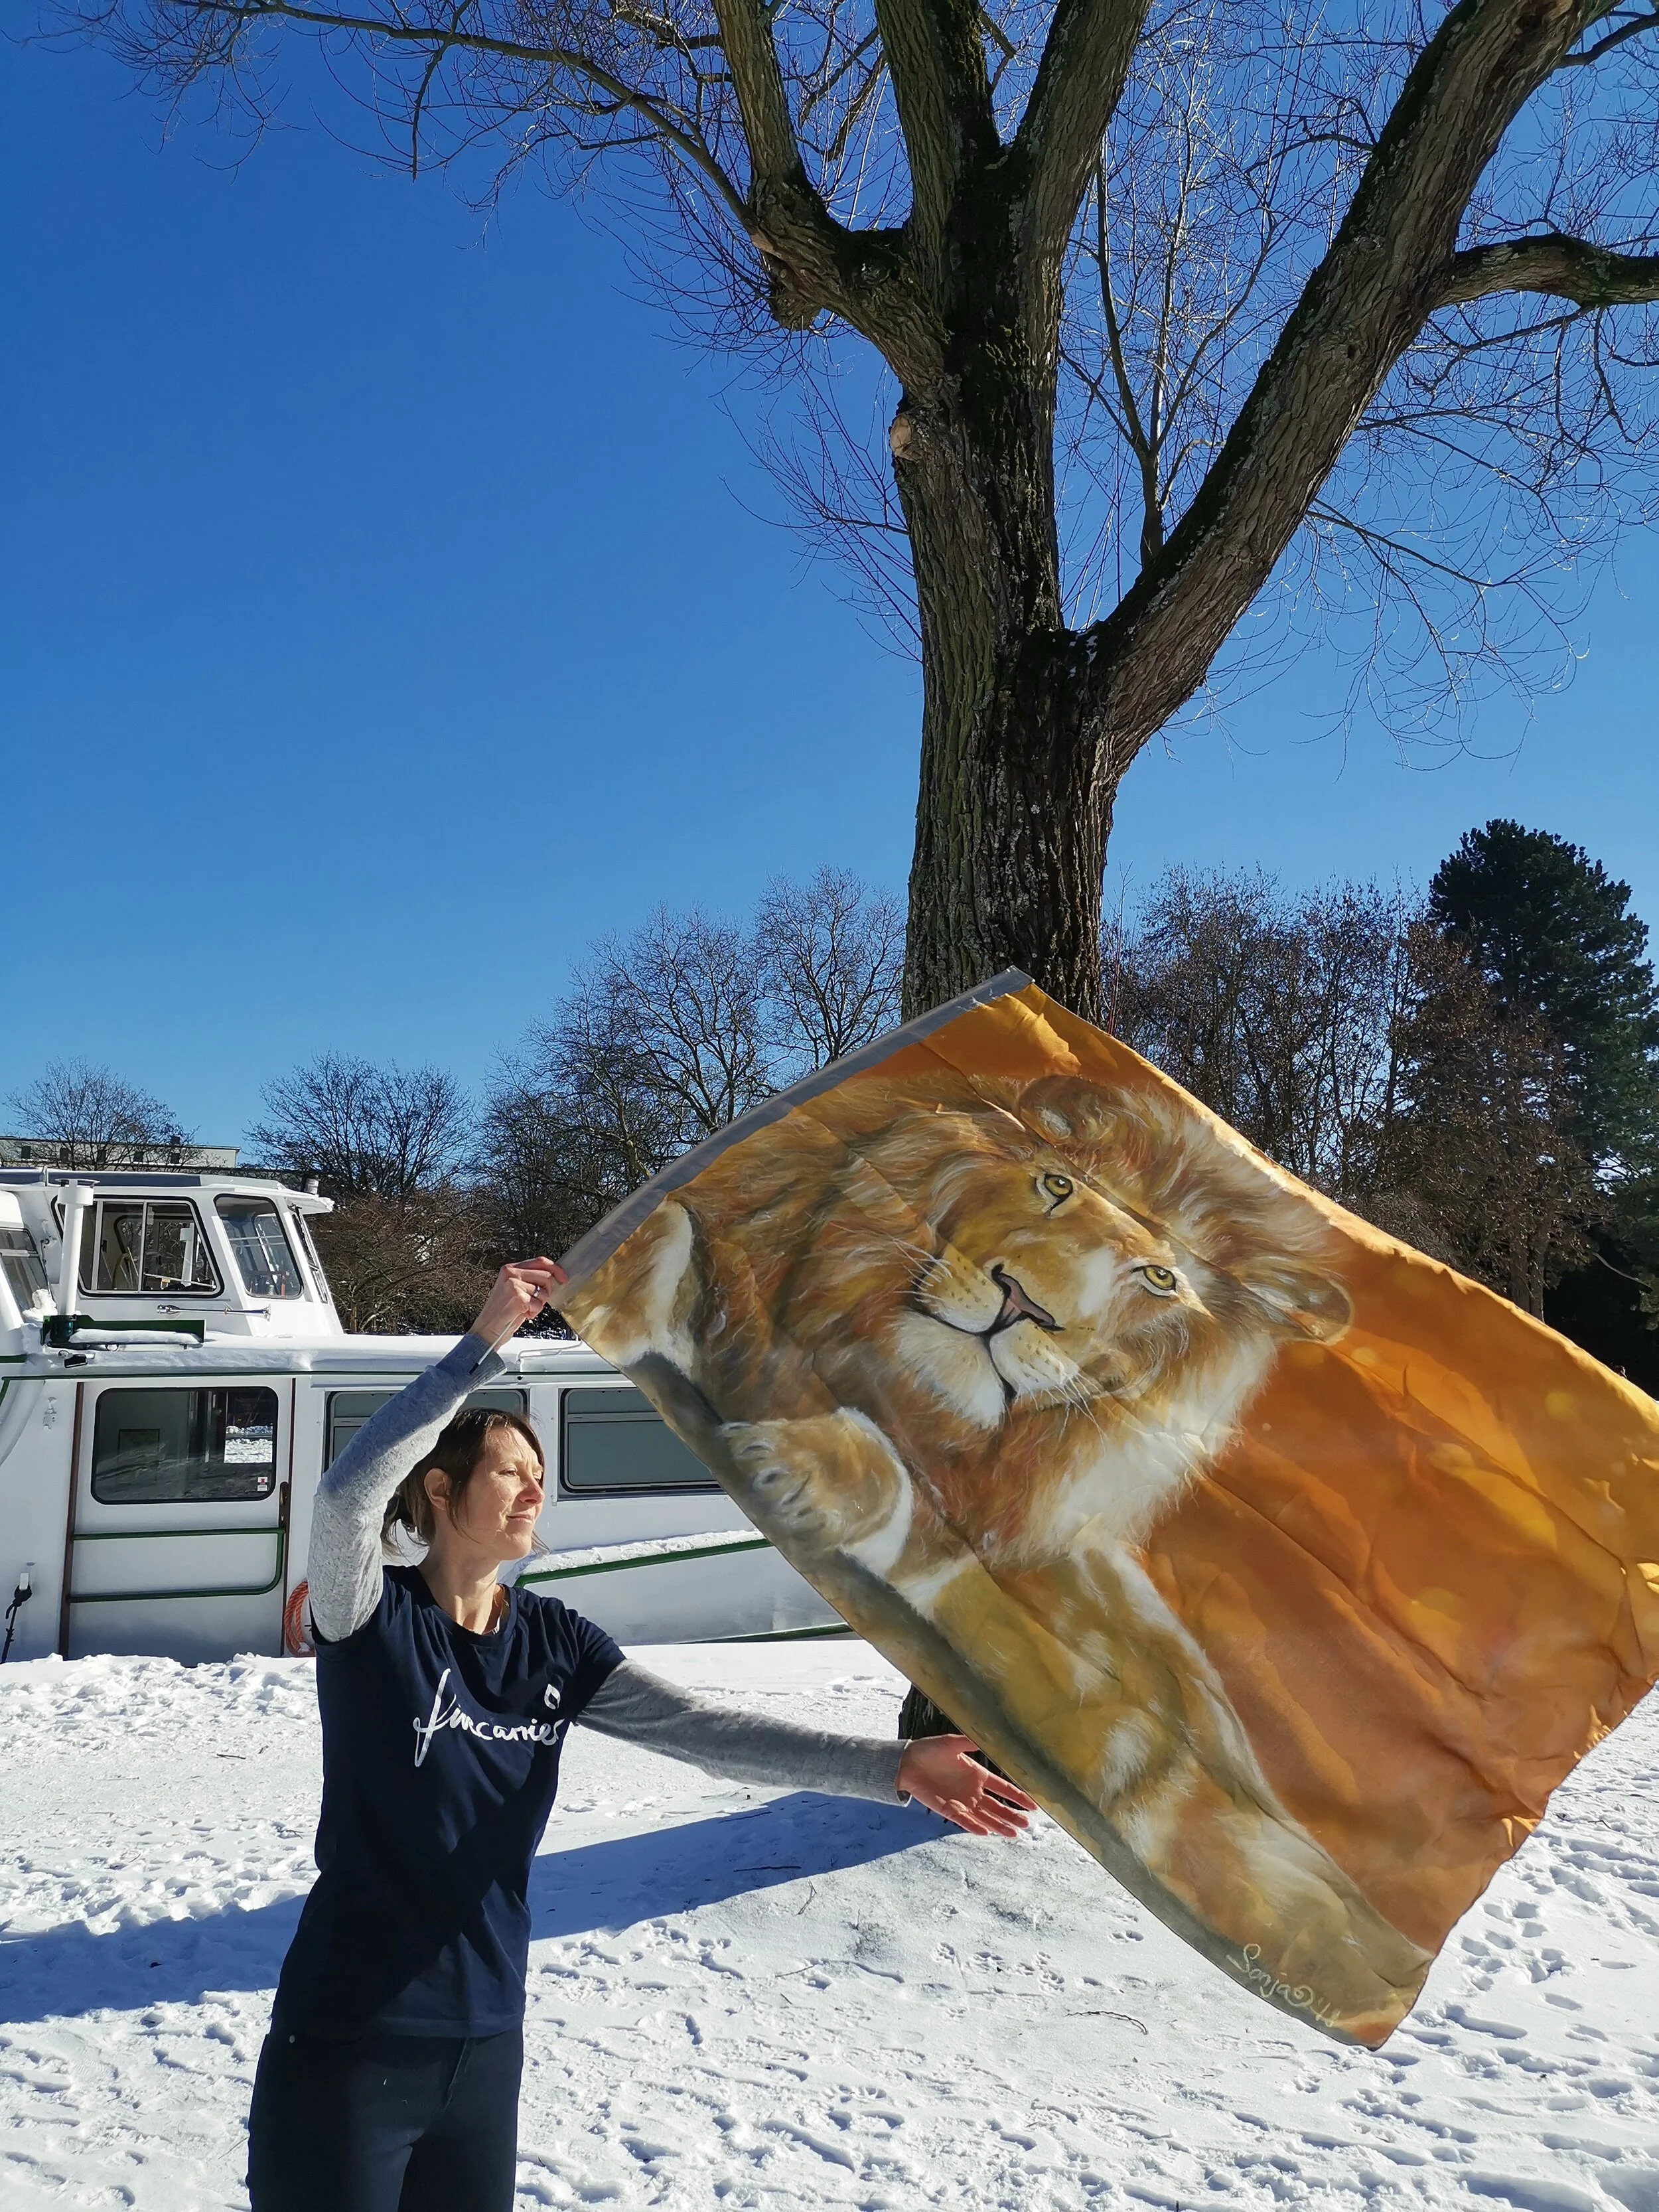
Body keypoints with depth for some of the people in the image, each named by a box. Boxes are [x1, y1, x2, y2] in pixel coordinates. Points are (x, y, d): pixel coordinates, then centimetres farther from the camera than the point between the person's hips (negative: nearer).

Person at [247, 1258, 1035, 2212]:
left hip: (487, 2045, 5)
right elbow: (349, 1493, -34)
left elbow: (701, 1729, -10)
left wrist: (893, 1766, -20)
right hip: (346, 2047, -5)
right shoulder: (374, 1618, -13)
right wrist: (484, 1343, -35)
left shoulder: (554, 1641, 0)